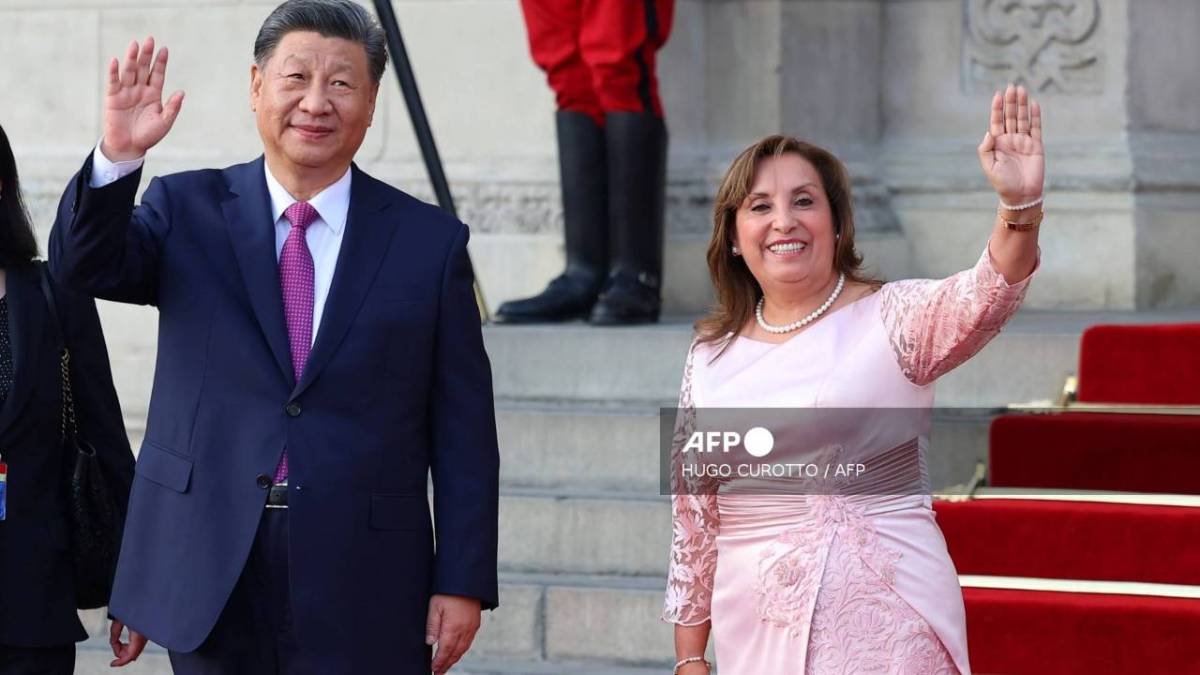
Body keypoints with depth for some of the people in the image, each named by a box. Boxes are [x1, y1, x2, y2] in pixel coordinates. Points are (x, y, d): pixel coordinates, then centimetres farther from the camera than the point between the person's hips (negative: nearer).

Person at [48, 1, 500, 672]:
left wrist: (464, 584, -2)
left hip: (362, 595, -1)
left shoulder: (430, 241, 4)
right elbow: (89, 265, -10)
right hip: (210, 579, 1)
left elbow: (464, 436, 3)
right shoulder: (189, 211, 8)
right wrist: (119, 158, -28)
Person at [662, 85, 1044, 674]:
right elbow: (693, 517, 13)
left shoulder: (890, 318, -3)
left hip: (883, 625, -4)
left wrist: (1020, 206, -44)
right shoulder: (711, 357, 8)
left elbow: (981, 300, -25)